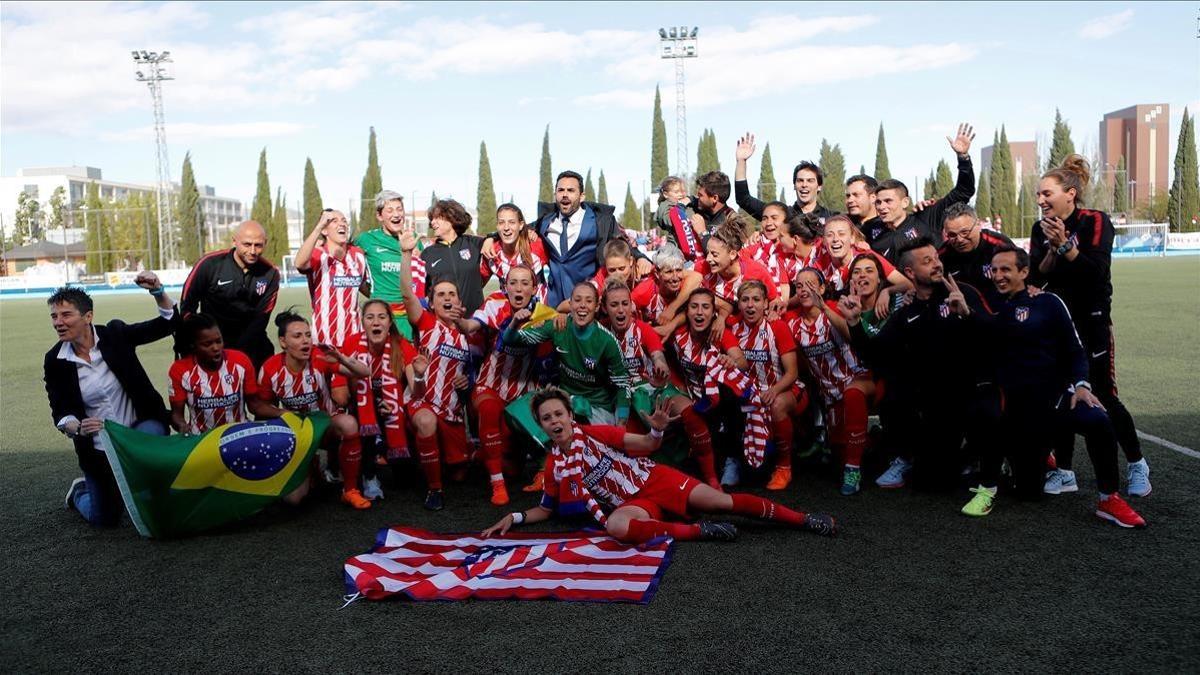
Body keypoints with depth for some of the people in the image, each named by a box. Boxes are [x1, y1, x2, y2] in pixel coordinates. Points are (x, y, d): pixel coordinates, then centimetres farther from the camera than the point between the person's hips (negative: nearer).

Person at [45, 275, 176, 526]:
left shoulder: (116, 334, -9)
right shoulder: (54, 361, -6)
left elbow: (168, 323, -11)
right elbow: (60, 412, -3)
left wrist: (157, 291, -28)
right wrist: (76, 427, -24)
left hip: (140, 425, -1)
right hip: (98, 447, 2)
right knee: (104, 518, 8)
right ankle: (80, 491, 45)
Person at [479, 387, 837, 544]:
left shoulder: (592, 433, -4)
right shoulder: (555, 467, 4)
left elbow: (647, 446, -5)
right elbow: (546, 509, 17)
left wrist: (657, 430, -28)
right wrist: (514, 517, 2)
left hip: (653, 479, -1)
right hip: (633, 502, 2)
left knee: (723, 501, -14)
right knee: (615, 526, -35)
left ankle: (804, 519, -5)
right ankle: (699, 531, -25)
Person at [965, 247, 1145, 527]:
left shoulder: (1047, 303, 2)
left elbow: (1074, 350, 0)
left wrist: (1081, 384, -17)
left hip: (1054, 394, -2)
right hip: (1015, 404, 2)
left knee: (1097, 421, -34)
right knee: (1029, 491, -6)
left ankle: (1109, 500, -18)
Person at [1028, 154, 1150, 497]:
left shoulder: (1096, 221, -8)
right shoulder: (1041, 229, 5)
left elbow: (1095, 269, -20)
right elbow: (1036, 278, -3)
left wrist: (1064, 245, -29)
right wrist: (1052, 250, -17)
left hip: (1091, 323, -4)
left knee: (1103, 397, -2)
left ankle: (1137, 465, 18)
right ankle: (1063, 472, 10)